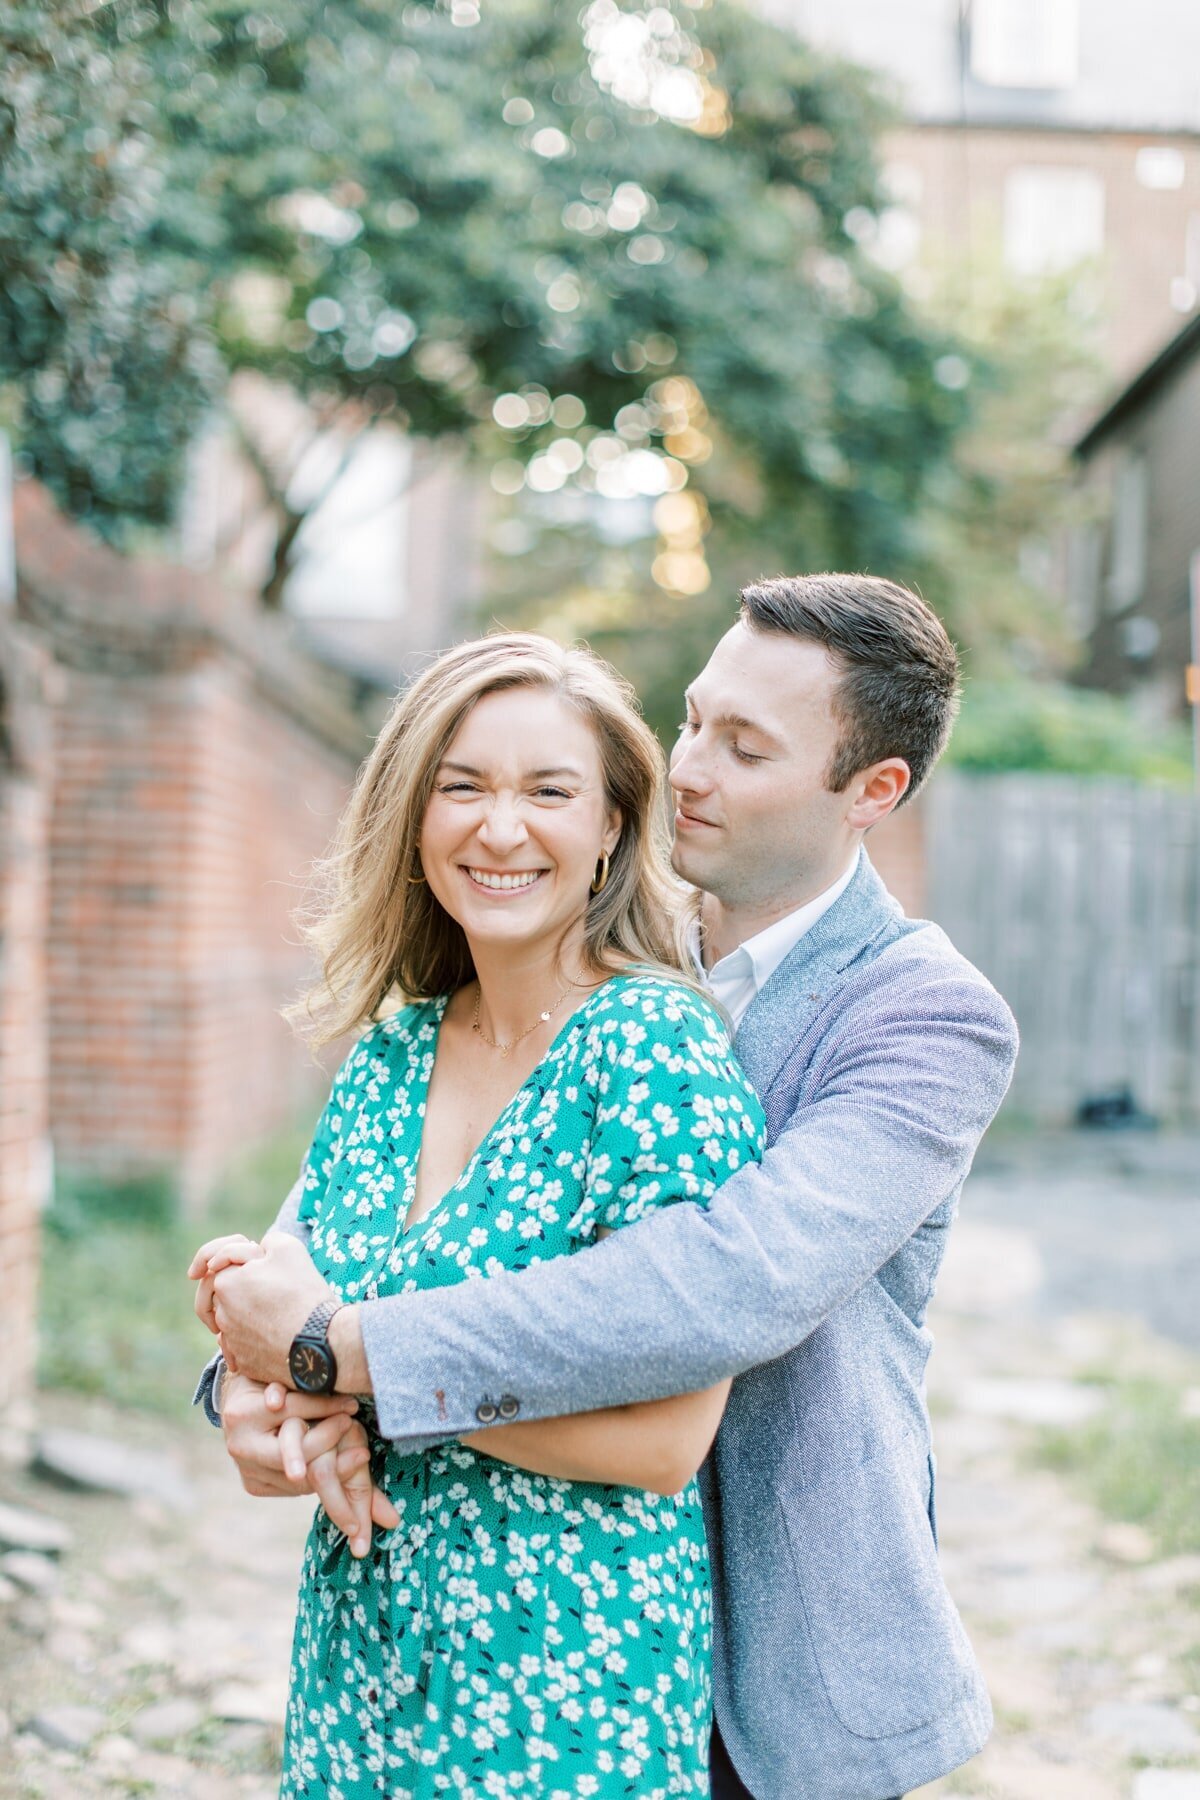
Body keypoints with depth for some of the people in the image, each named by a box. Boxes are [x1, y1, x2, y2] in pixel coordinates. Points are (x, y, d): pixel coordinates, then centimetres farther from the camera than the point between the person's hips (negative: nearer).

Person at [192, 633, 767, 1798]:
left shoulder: (658, 1048, -16)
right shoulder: (389, 1055, 3)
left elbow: (664, 1439, -21)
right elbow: (295, 1295, 10)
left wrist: (341, 1351, -18)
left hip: (570, 1693, -6)